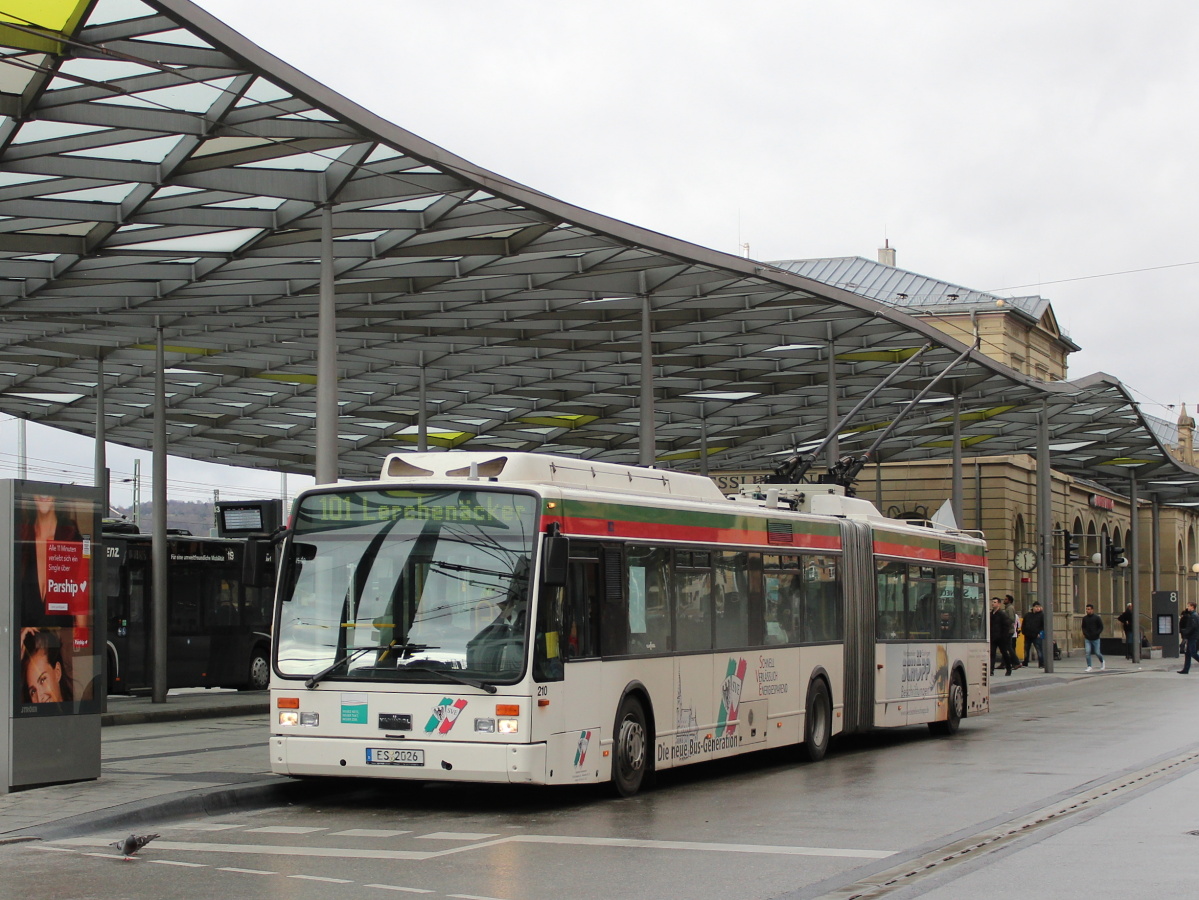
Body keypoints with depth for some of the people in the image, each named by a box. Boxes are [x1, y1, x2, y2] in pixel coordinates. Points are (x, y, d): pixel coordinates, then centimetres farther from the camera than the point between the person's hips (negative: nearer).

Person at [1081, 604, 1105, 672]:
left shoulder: (1097, 618, -6)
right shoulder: (1084, 618, 4)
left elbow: (1101, 627, -1)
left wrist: (1097, 633, -14)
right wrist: (1084, 633, 0)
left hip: (1095, 639, -3)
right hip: (1087, 639, 3)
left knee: (1097, 653, 4)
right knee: (1088, 652, -10)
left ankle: (1102, 661, 33)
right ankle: (1089, 667, -3)